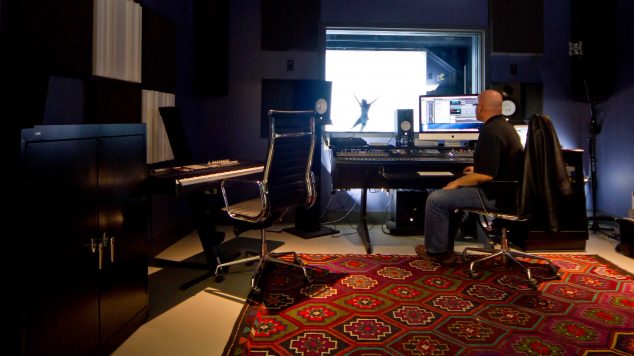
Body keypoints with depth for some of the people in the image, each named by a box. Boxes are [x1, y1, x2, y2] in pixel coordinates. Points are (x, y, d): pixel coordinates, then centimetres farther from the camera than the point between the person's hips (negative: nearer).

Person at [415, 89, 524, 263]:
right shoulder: (504, 125, 12)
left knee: (436, 199, -8)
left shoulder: (490, 131, -22)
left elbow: (485, 175, -28)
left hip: (495, 194, -11)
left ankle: (435, 250, 7)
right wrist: (477, 169, 28)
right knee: (447, 194, 21)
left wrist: (457, 182, -15)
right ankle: (444, 249, 20)